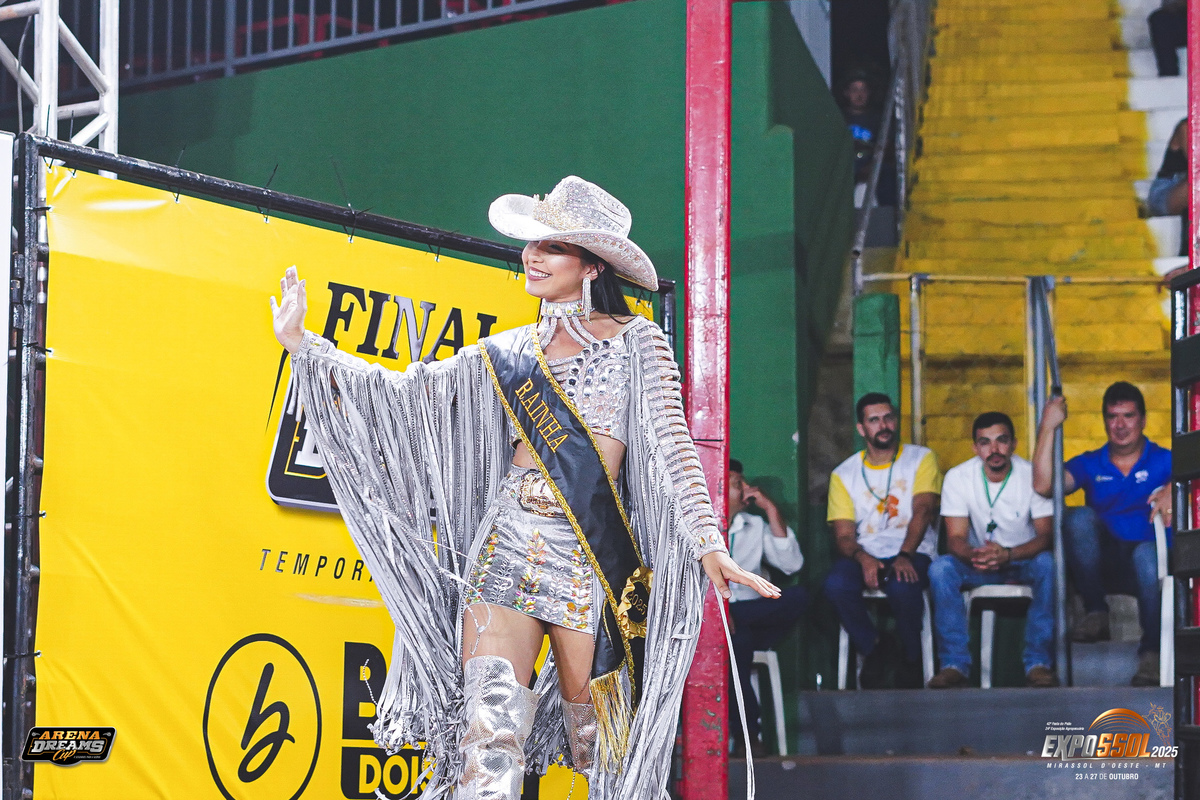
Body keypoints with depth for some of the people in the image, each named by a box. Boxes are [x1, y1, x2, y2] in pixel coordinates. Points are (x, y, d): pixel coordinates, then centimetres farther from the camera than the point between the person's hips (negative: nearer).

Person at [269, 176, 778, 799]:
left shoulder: (636, 342, 5)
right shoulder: (509, 353, 15)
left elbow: (671, 443, -5)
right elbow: (405, 394, 14)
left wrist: (709, 545, -17)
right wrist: (300, 343, 8)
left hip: (592, 557, -3)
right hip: (508, 550, 3)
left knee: (593, 732, 0)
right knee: (490, 727, -10)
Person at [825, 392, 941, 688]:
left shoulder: (921, 459, 5)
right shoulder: (843, 474, 9)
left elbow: (923, 510, -10)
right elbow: (843, 536, 1)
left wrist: (905, 556, -28)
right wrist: (862, 558, -23)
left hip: (913, 554, -2)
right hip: (865, 555, 2)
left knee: (902, 586, -37)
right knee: (836, 584, -32)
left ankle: (910, 661, -10)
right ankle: (872, 651, -7)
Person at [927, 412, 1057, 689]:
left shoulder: (1033, 476, -13)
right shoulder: (957, 478, -9)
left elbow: (1046, 535, -19)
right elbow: (955, 538, -12)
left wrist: (1008, 554, -39)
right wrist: (973, 554, -39)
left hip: (1024, 560, -1)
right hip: (978, 565, 1)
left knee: (1047, 564, -35)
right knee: (941, 568, -28)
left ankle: (1038, 662, -29)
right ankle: (955, 664, -26)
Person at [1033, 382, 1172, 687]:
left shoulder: (1163, 461, 11)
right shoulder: (1090, 465, 15)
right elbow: (1043, 485, -3)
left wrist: (1174, 488, -32)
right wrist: (1048, 427, -5)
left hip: (1145, 568, -2)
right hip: (1103, 566, 2)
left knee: (1148, 553, -38)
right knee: (1079, 517, -26)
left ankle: (1151, 653, -35)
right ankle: (1096, 613, -19)